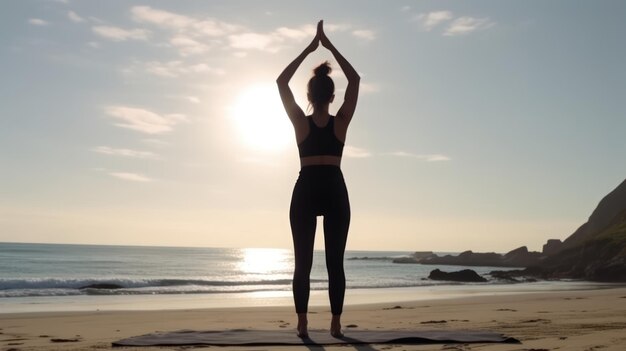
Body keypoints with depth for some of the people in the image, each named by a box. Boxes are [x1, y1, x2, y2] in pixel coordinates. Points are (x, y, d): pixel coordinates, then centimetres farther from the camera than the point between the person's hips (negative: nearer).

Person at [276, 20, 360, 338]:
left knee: (303, 263, 3)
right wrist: (330, 46, 8)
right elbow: (355, 80, 8)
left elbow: (281, 82, 5)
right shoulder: (341, 122, -1)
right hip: (335, 192, 1)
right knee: (335, 262, 4)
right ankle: (336, 324, 6)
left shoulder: (301, 122, -2)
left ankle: (302, 325, 2)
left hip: (306, 191, 0)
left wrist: (308, 49, 7)